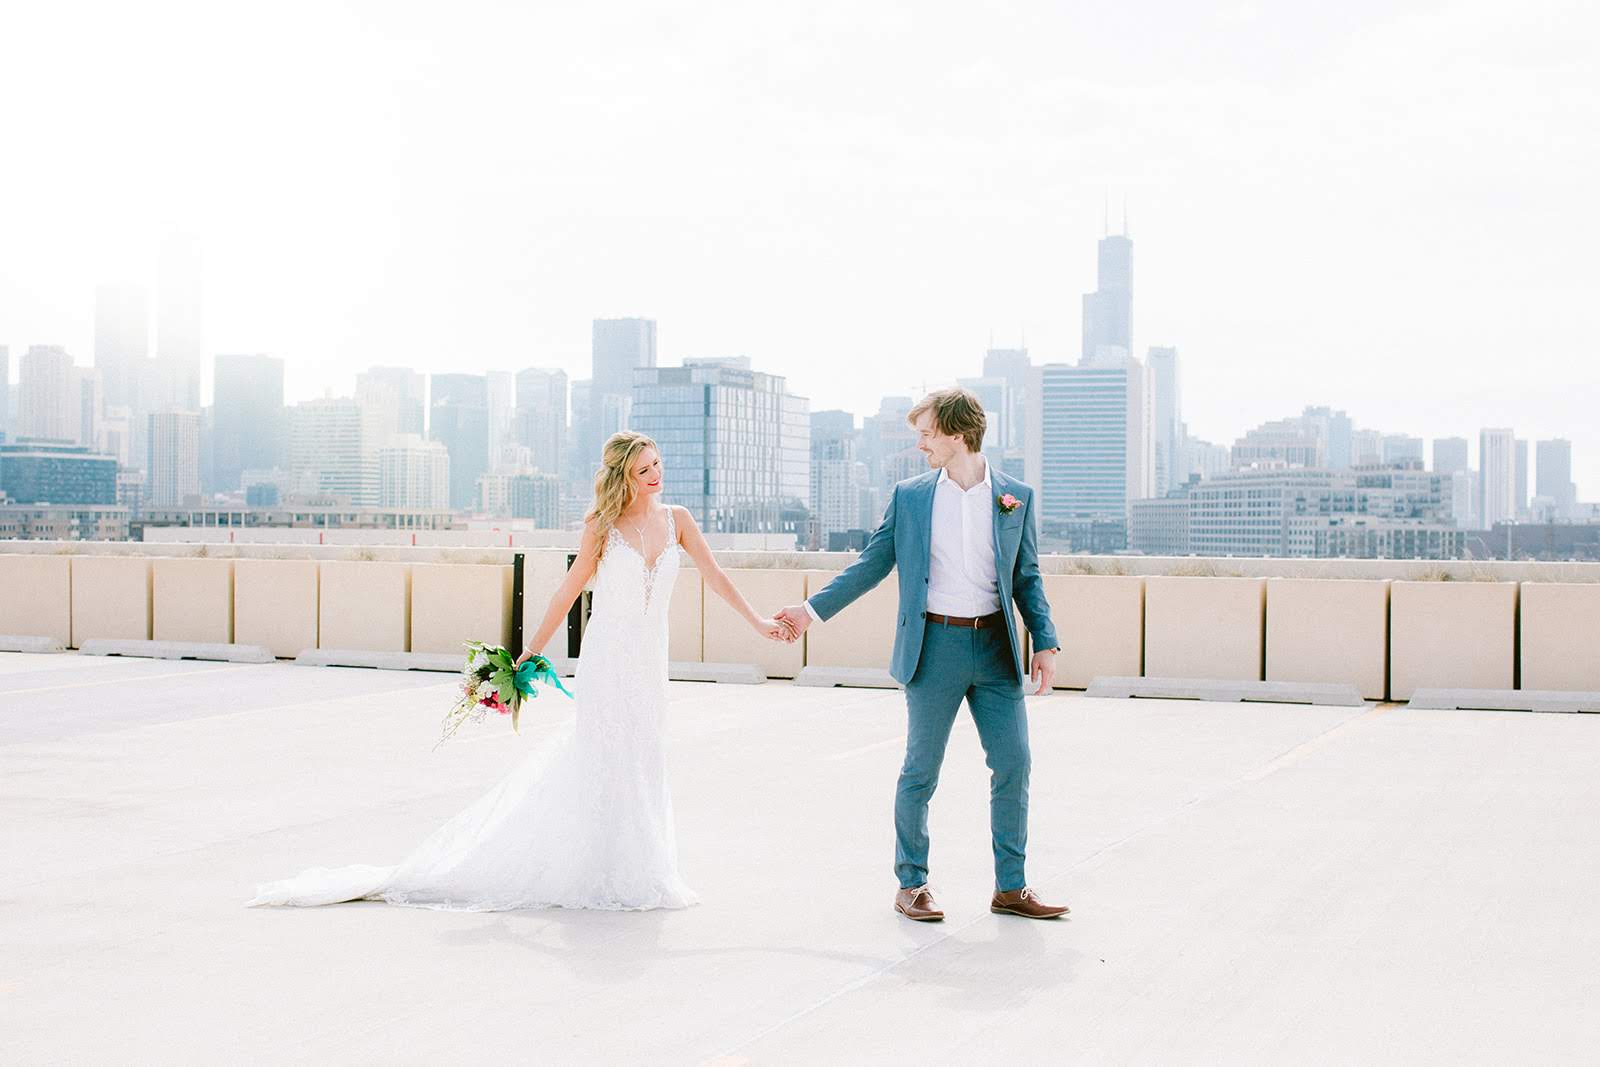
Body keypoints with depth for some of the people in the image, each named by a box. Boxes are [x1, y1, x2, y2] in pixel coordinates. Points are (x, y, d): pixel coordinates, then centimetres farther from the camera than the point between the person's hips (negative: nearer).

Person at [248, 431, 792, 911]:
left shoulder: (676, 520, 4)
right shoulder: (603, 527, -4)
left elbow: (714, 576, 6)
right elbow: (568, 592, 1)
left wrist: (758, 621, 1)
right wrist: (532, 651, 1)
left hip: (649, 658, 4)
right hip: (608, 655, -4)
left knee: (639, 765, 10)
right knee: (612, 762, -3)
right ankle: (619, 876, 6)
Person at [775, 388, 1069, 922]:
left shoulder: (1016, 497, 5)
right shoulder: (909, 496, 4)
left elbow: (1027, 576, 9)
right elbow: (871, 564, 8)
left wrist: (1045, 642, 1)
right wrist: (813, 609, 4)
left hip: (996, 647, 1)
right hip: (935, 647, -1)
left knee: (1014, 764, 1)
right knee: (920, 772, 3)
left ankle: (1010, 888, 12)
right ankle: (912, 885, 15)